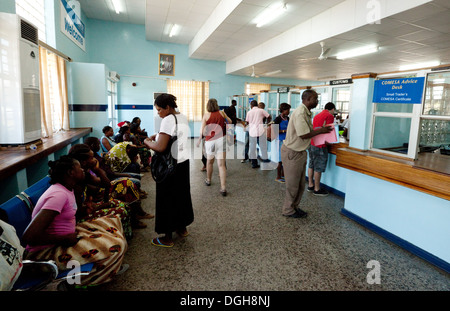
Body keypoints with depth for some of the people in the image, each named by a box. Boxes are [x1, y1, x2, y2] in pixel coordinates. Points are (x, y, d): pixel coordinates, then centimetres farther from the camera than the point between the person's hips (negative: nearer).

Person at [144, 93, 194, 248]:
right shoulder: (183, 117, 7)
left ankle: (167, 238, 16)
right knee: (181, 195, 20)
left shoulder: (168, 120, -20)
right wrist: (155, 136, 9)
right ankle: (182, 227, 36)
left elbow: (160, 147, -26)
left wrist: (147, 142, -8)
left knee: (167, 200, 3)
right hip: (183, 161, 9)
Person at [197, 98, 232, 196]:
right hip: (221, 139, 1)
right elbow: (230, 122, 21)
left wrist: (199, 140, 8)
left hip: (210, 141, 0)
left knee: (209, 162, 21)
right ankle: (223, 188, -7)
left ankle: (208, 180, 40)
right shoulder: (222, 113, 5)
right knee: (221, 164, -3)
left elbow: (202, 131, -7)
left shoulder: (206, 115, -1)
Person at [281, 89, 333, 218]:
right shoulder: (300, 113, -22)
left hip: (300, 151, 10)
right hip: (292, 153, -10)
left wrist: (321, 130, 1)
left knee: (300, 184, 18)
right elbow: (304, 135, -25)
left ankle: (294, 207, 33)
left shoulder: (306, 112, 11)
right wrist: (320, 130, -14)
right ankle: (288, 211, 20)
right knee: (292, 185, 4)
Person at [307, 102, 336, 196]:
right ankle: (317, 189, 8)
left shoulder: (317, 115, 17)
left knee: (311, 165, 15)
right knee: (318, 168, 0)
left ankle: (310, 185, 25)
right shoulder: (330, 116, -7)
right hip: (320, 146, -8)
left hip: (311, 143, 8)